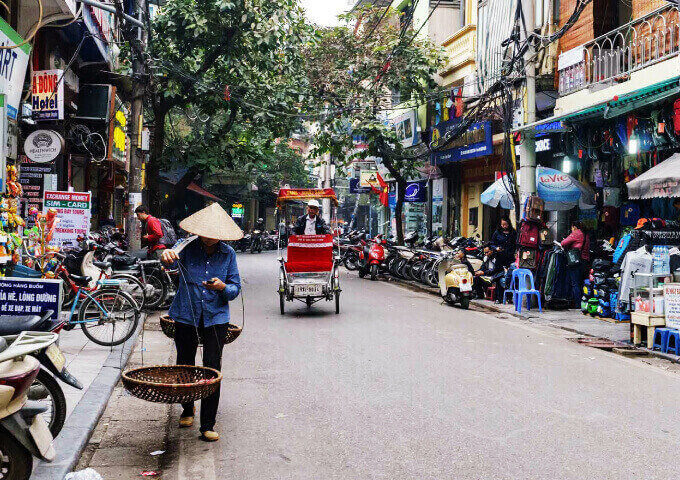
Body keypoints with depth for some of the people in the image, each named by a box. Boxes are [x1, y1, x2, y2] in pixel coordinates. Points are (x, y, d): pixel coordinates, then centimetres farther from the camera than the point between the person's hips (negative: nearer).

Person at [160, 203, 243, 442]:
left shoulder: (228, 254, 0)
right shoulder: (188, 247, -5)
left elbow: (235, 289, 2)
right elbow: (172, 258, -28)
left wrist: (222, 287, -20)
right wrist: (166, 255, -52)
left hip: (215, 318, 0)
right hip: (186, 316, 0)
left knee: (212, 369, -6)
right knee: (184, 366, 12)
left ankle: (208, 425, 2)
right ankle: (187, 409, 39)